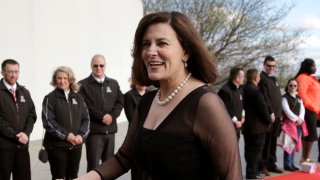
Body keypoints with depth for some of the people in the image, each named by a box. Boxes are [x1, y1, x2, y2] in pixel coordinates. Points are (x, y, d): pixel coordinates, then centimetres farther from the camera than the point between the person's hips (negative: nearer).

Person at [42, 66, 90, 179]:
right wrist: (65, 135, -17)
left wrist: (81, 135, -8)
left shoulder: (78, 98, 11)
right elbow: (48, 121, -11)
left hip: (76, 145, 4)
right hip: (57, 145, -4)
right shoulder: (50, 98, -2)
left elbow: (86, 118, 8)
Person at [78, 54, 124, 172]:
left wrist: (112, 116, -9)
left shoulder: (113, 84, 14)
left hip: (110, 129, 5)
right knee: (93, 165, -2)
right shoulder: (84, 85, -3)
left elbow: (120, 102, 7)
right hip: (93, 130, -5)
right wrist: (102, 117, -15)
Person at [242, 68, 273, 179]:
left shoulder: (244, 89, 7)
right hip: (257, 126, -9)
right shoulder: (255, 91, -20)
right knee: (256, 150, -1)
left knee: (250, 150, 15)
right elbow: (263, 108, -19)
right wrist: (269, 120, -5)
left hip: (247, 125, 9)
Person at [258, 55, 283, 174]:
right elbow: (264, 97, -16)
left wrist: (280, 113, 15)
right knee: (266, 141, -5)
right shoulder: (262, 78, -8)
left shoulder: (274, 79, 20)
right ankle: (262, 166, 1)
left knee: (273, 141, 12)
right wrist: (270, 112, -19)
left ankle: (271, 164, 20)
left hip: (277, 115, 8)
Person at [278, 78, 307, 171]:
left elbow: (302, 109, 9)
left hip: (299, 123, 7)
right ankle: (287, 164, -1)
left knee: (295, 143, 9)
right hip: (289, 122, -6)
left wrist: (300, 119, -8)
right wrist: (296, 119, -15)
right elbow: (287, 111, -13)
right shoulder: (284, 98, -5)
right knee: (289, 143, -8)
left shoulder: (299, 98, 16)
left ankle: (292, 163, 16)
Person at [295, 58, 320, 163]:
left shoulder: (310, 78, 20)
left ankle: (305, 158, 15)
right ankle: (305, 158, -6)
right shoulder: (303, 78, -11)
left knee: (308, 134, 10)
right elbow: (302, 93, -21)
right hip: (308, 110, -10)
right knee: (311, 134, -10)